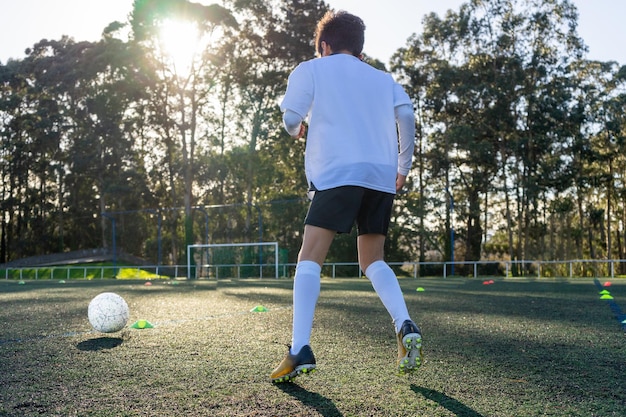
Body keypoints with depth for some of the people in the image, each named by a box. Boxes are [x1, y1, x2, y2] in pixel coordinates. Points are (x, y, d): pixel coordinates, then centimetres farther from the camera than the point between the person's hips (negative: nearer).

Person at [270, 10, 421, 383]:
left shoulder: (310, 70, 13)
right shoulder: (382, 77, 23)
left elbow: (291, 119, 0)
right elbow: (406, 113, 7)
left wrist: (298, 129, 23)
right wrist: (403, 166, 13)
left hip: (337, 173, -5)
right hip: (382, 177, 5)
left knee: (310, 258, -4)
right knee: (373, 260, 16)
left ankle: (300, 350, -16)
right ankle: (406, 327, -4)